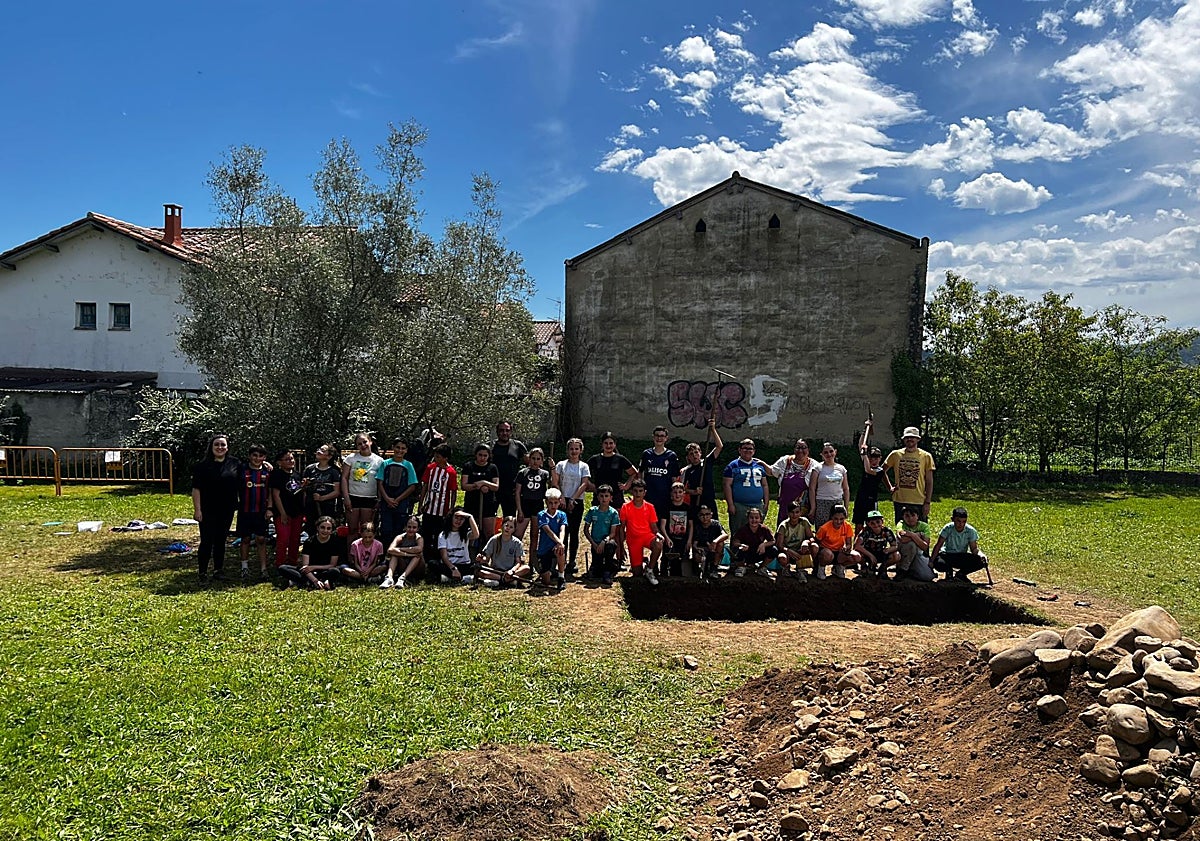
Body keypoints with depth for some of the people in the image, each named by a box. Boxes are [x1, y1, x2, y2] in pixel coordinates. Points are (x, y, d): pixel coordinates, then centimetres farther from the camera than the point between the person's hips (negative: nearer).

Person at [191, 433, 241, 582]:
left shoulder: (235, 464, 5)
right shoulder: (202, 465, -4)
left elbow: (240, 485, 15)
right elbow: (196, 489, -6)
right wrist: (197, 509, -10)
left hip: (227, 510, 3)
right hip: (207, 511, -3)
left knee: (221, 541, 12)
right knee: (206, 541, -2)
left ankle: (218, 570, 21)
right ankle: (203, 572, 7)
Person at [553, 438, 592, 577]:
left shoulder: (584, 466, 7)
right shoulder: (561, 465, 8)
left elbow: (584, 484, -2)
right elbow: (555, 483, 3)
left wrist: (572, 499, -10)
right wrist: (561, 498, -9)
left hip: (577, 502, 0)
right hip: (563, 502, 0)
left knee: (574, 532, 3)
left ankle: (572, 562, 9)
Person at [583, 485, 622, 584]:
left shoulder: (613, 513, -4)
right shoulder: (593, 511, 0)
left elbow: (613, 533, -8)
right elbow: (586, 530, 5)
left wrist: (604, 541, -26)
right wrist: (593, 543, -7)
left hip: (608, 540, -1)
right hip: (595, 544, 1)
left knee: (610, 544, -40)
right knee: (595, 574, -14)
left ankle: (607, 572, -21)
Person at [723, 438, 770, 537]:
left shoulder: (760, 465, 16)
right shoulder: (733, 466, 1)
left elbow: (765, 485, 19)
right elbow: (727, 485, -4)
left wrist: (766, 502, 10)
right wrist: (730, 504, -11)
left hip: (758, 506, 5)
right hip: (739, 506, -5)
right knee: (737, 535, -3)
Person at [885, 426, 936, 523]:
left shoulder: (926, 456, 2)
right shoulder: (895, 455, 5)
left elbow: (929, 482, 1)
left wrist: (927, 502, -5)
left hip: (919, 501, -2)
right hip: (900, 501, 2)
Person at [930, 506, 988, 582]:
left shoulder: (970, 531, -11)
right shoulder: (948, 528, -16)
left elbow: (974, 549, -8)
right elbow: (938, 546, -16)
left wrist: (981, 555, -31)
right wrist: (931, 561, -27)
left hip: (963, 557, 2)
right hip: (947, 555, -2)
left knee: (981, 562, -25)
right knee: (939, 564, -36)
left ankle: (960, 574, 3)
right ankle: (949, 571, 5)